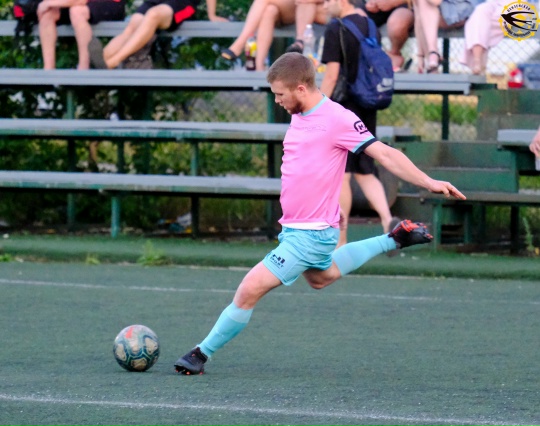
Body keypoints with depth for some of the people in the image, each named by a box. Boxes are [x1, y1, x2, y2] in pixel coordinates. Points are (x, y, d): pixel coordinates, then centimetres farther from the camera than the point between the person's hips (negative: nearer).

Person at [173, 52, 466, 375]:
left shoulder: (337, 119, -19)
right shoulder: (300, 117, 7)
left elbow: (385, 154, -16)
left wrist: (428, 182, -21)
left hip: (310, 234, -10)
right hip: (293, 227, 10)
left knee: (251, 289, -12)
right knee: (321, 277, 36)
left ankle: (202, 353, 0)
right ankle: (395, 240, 43)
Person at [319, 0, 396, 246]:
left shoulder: (336, 29, -12)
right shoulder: (370, 27, 10)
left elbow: (331, 76, -16)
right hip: (368, 112, 7)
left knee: (341, 176, 1)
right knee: (365, 174, 13)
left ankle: (340, 241, 5)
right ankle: (387, 219, -8)